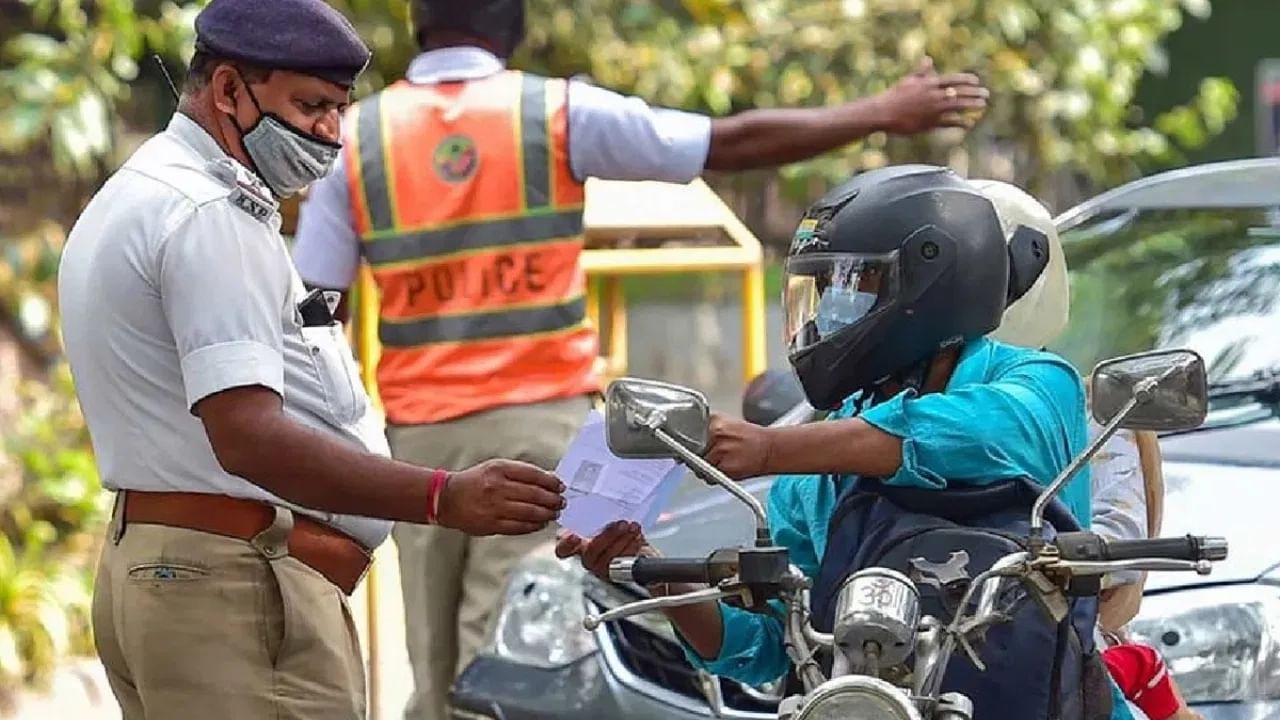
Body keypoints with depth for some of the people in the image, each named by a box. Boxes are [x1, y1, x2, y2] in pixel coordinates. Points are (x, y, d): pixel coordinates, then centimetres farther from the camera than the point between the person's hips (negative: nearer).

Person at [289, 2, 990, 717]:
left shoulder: (356, 137, 3)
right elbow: (735, 143, 0)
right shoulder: (558, 113, -1)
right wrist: (881, 114, 9)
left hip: (418, 430, 2)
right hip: (539, 418, -2)